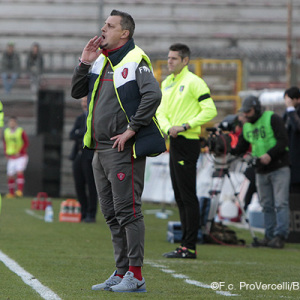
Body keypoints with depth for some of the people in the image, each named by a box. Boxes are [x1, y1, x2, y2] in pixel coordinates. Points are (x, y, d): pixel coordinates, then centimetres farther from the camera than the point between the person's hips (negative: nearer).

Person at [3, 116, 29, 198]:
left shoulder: (21, 131, -7)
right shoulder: (6, 132, 6)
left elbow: (26, 143, -5)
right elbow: (5, 143, 19)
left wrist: (19, 152, -15)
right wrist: (6, 154, 6)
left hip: (21, 157, -4)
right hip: (11, 157, 4)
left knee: (19, 172, -22)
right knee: (10, 176, -1)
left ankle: (20, 190, -27)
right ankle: (11, 193, 11)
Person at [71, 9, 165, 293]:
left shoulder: (136, 61, -9)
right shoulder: (101, 61, 16)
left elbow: (153, 95, -23)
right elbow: (77, 92, 17)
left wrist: (132, 130, -21)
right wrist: (85, 63, 3)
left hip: (124, 149, -9)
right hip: (100, 149, 9)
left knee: (127, 211, -9)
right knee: (112, 215, 11)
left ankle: (135, 276, -7)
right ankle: (121, 273, 17)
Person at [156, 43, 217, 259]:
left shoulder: (194, 82, -9)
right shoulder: (167, 83, 16)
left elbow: (210, 110, -13)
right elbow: (161, 112, 16)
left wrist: (185, 125, -17)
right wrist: (168, 128, -5)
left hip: (188, 143, -9)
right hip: (174, 143, 9)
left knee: (188, 196, -9)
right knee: (180, 196, 10)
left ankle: (190, 247, -8)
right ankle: (186, 245, 15)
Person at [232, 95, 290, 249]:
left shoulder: (273, 119, -6)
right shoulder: (246, 127, 13)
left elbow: (283, 141, -13)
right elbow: (240, 148, 12)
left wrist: (270, 155, -24)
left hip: (279, 168, -6)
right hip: (261, 171, 7)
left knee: (280, 204, -9)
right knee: (267, 206, 7)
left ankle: (280, 236, -11)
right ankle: (269, 236, 11)